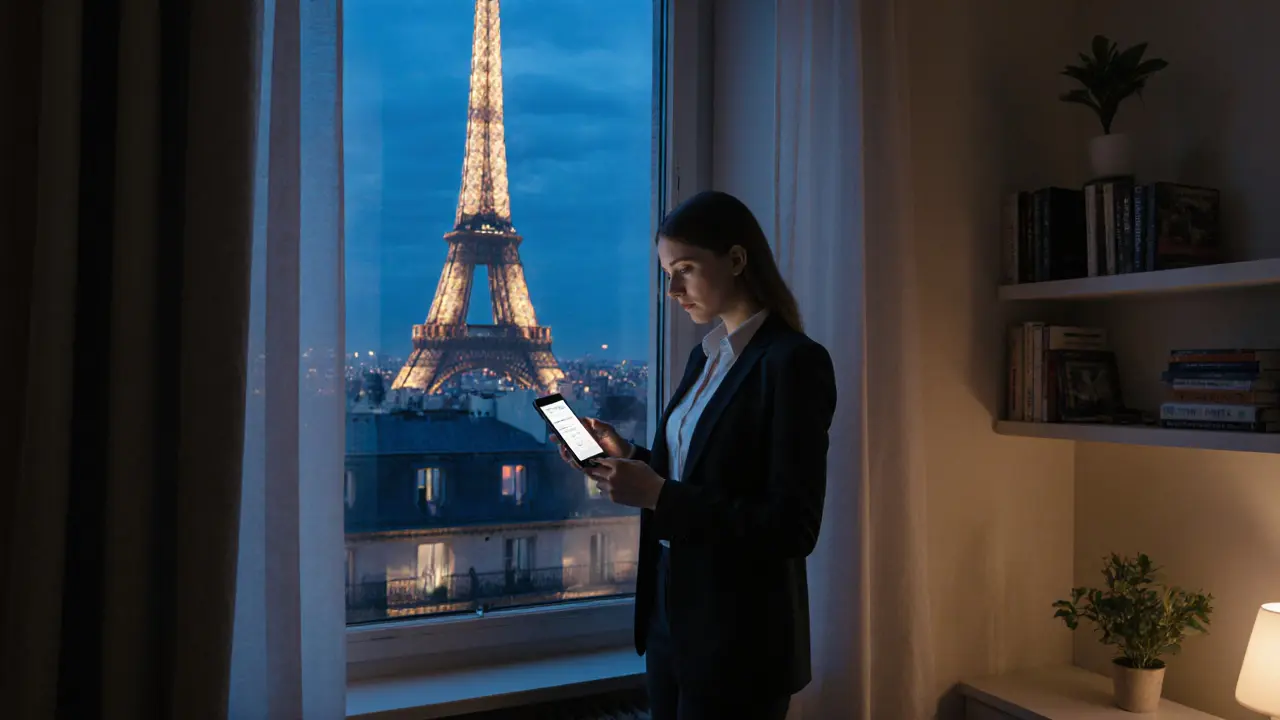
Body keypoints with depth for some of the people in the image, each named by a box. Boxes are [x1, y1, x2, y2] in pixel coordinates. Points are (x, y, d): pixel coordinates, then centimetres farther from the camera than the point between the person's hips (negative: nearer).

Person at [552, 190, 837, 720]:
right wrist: (627, 457, -2)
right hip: (670, 614, 8)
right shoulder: (706, 355, 9)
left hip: (738, 636, -7)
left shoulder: (794, 362, -17)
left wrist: (658, 496, -25)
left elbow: (793, 528, -21)